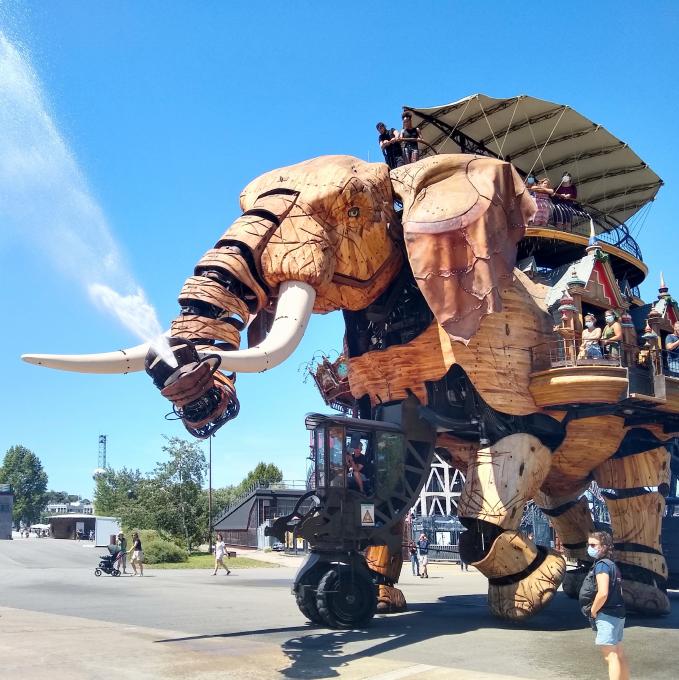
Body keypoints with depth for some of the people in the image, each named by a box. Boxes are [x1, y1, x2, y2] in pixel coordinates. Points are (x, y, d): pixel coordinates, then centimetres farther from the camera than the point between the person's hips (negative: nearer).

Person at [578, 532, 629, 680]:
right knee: (619, 655, 17)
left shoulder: (601, 565, -15)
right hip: (617, 614, 10)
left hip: (606, 615, -10)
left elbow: (603, 593, -26)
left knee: (611, 656, -10)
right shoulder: (612, 564, 15)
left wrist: (593, 611, -12)